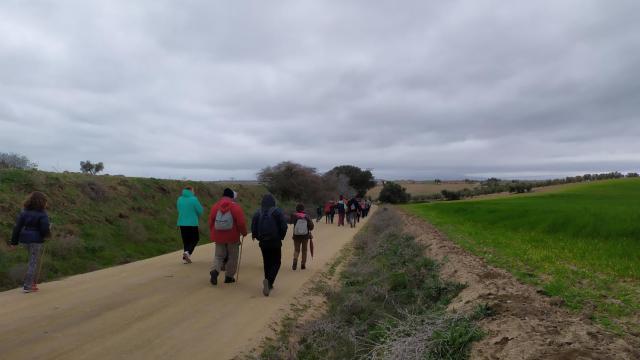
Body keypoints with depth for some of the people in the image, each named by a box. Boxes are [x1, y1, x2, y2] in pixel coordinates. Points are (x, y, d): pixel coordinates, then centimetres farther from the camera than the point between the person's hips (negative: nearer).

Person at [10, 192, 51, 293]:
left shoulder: (24, 212, 5)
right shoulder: (42, 214, -13)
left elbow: (17, 227, 4)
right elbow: (45, 229, -17)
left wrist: (14, 242, 8)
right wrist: (48, 234, 7)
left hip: (25, 240, 7)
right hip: (36, 240, -7)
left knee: (33, 261, 21)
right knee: (34, 263, 2)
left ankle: (33, 282, 23)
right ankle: (27, 286, 2)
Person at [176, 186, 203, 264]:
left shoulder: (180, 199, 3)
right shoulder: (193, 199, -13)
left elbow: (179, 210, 14)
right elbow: (200, 211, -8)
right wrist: (196, 216, 13)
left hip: (182, 223, 5)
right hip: (192, 223, -5)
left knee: (186, 240, 14)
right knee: (195, 239, 11)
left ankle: (185, 258, 13)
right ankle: (188, 252, -10)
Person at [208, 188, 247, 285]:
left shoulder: (215, 206, 0)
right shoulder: (235, 207, -10)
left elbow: (210, 222, 3)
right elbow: (241, 222, -13)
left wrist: (214, 234, 18)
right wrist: (244, 232, 4)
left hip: (218, 236, 3)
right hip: (233, 237, -3)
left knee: (218, 255, 14)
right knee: (232, 257, 12)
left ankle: (215, 270, -11)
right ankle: (229, 277, 16)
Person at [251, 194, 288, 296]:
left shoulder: (258, 213, 1)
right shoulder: (277, 212, -8)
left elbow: (253, 227, 0)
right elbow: (283, 226, -12)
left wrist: (258, 237, 14)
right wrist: (281, 237, 4)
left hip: (263, 243, 4)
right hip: (275, 242, -3)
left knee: (267, 263, 17)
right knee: (276, 263, 6)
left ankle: (268, 285, 22)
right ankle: (269, 280, -18)